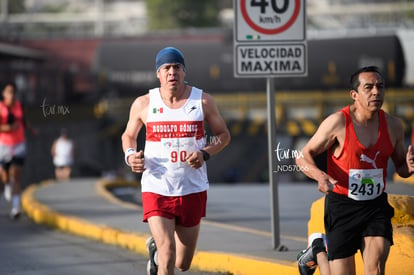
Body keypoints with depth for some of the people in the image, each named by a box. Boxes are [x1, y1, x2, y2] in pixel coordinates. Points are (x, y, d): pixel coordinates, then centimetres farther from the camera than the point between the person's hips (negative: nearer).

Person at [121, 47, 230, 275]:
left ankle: (156, 248, 48)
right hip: (156, 189, -2)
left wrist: (205, 153, -10)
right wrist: (130, 155, -7)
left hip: (192, 190, 2)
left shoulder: (203, 101, -1)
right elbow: (129, 135, 15)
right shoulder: (143, 104, -1)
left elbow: (223, 134, 9)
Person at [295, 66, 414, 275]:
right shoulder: (338, 122, -12)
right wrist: (319, 175, -28)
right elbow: (303, 156, -7)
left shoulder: (393, 125, 2)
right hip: (341, 205, -3)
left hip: (376, 205, 3)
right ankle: (317, 252, 36)